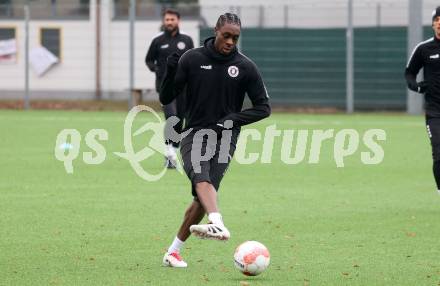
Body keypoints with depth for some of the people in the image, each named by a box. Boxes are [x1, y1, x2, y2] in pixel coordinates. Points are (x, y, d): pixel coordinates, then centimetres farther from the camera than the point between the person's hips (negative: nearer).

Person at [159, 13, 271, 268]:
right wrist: (170, 72, -16)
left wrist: (234, 119, -10)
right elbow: (166, 98, 3)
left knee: (202, 198, -6)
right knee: (201, 177, -30)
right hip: (194, 132, -1)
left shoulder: (245, 67, 1)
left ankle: (175, 250, 9)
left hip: (225, 137, 1)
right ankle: (218, 225, -55)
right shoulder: (192, 59, -1)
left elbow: (264, 107, 5)